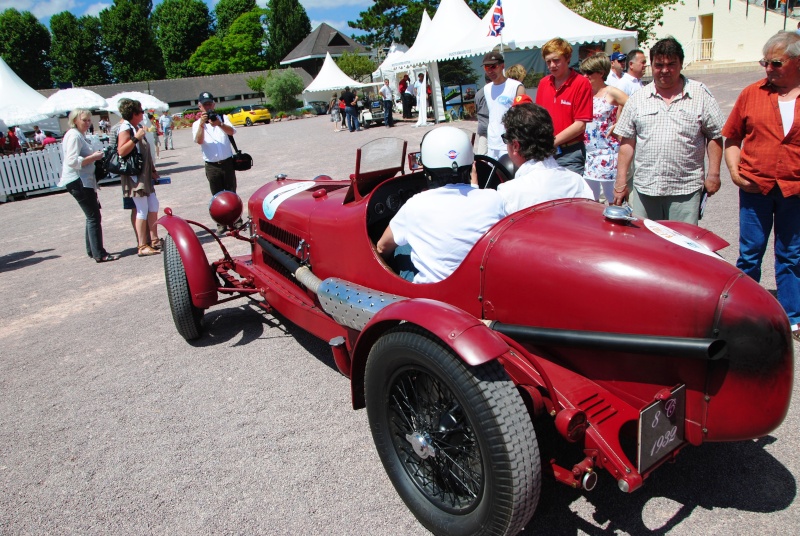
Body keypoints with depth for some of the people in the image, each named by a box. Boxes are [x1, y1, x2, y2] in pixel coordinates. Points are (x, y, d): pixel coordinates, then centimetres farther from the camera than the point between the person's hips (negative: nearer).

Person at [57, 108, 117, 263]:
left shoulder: (80, 135, 18)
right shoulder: (73, 135, -13)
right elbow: (72, 161, -23)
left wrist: (94, 156, 12)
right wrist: (93, 157, -17)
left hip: (84, 181, 11)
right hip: (78, 182, -11)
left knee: (91, 216, 15)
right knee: (94, 217, -9)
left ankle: (92, 250, 23)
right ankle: (99, 254, -7)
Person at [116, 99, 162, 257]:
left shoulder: (136, 127, 16)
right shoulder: (124, 128, -12)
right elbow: (121, 151, -23)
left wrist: (152, 169, 21)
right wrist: (136, 138, -28)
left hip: (144, 174, 10)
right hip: (134, 174, -10)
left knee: (153, 205, 11)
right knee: (142, 210, -9)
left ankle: (154, 240, 21)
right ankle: (143, 246, -5)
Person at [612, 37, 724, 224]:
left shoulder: (701, 95, 5)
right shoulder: (638, 99, 8)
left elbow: (715, 136, 7)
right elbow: (627, 142, 7)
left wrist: (713, 174, -1)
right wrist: (621, 181, 3)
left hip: (686, 189, -1)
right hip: (645, 188, 2)